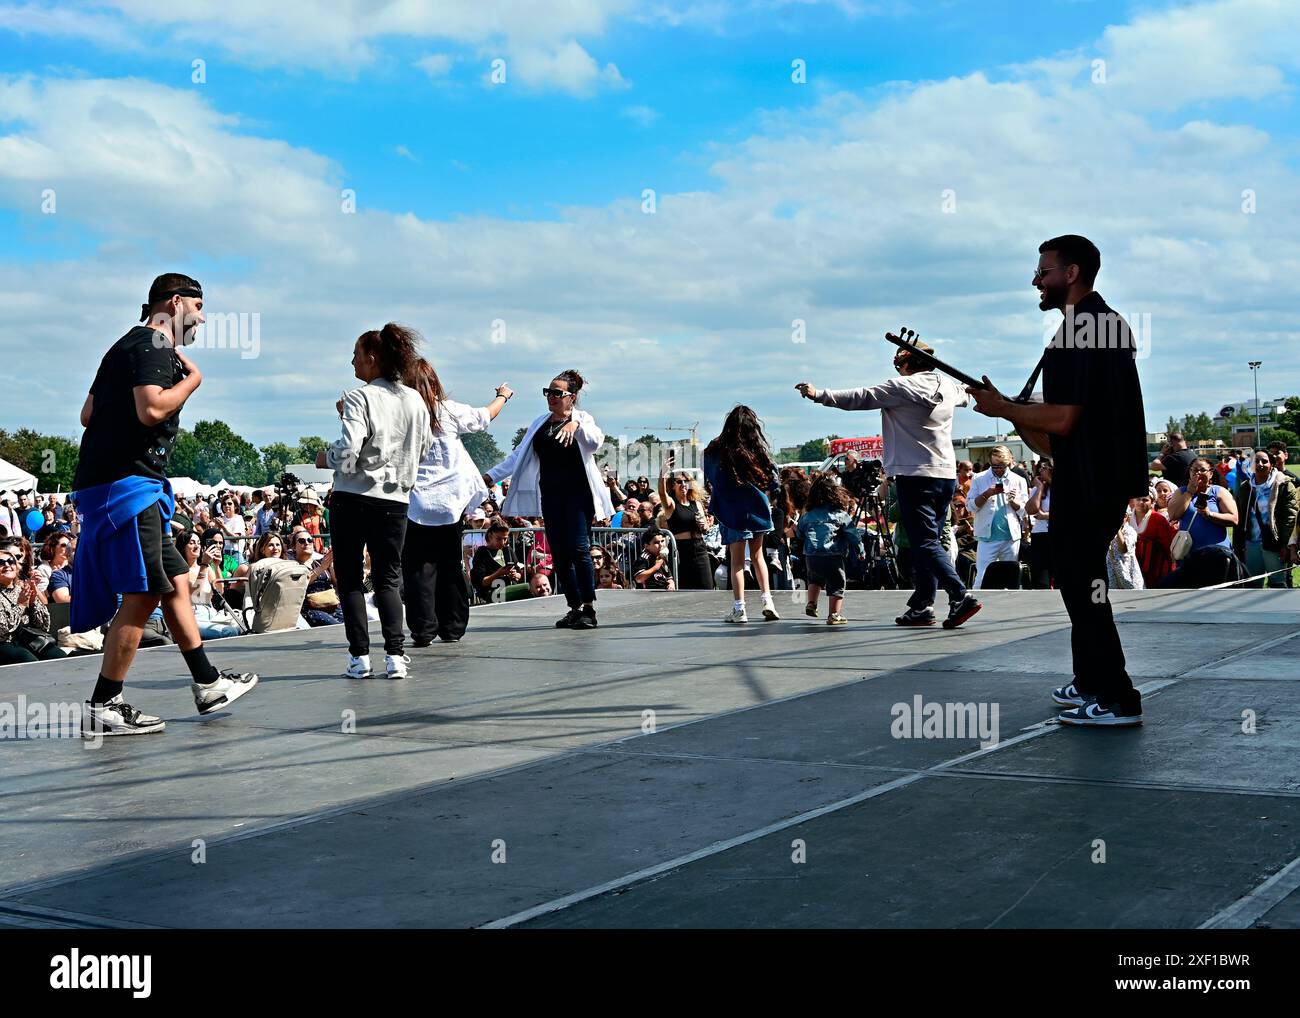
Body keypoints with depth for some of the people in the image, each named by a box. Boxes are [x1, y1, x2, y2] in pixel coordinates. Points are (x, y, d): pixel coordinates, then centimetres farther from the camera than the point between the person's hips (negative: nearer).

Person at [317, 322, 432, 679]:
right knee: (388, 578, 10)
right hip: (396, 499, 4)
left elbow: (347, 451, -21)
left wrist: (325, 457, 1)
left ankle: (360, 656, 3)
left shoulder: (360, 398, -11)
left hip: (353, 498, -4)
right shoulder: (415, 400, 6)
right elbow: (424, 446, 19)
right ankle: (395, 655, -1)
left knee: (350, 578, 7)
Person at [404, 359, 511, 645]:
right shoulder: (448, 411, -2)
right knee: (450, 566, 13)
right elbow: (484, 417, 14)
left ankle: (423, 630, -6)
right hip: (453, 500, 3)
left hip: (417, 504, -3)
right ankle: (452, 628, 18)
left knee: (419, 568, 1)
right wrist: (503, 396, 34)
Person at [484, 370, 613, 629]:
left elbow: (595, 442, -20)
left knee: (578, 548, -14)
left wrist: (575, 424, -36)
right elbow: (519, 455, 19)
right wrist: (492, 475, 14)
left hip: (577, 494, -5)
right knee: (558, 553, 2)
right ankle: (574, 608, 8)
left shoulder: (583, 420, 1)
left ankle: (589, 608, -12)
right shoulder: (540, 424, 16)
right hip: (550, 496, 6)